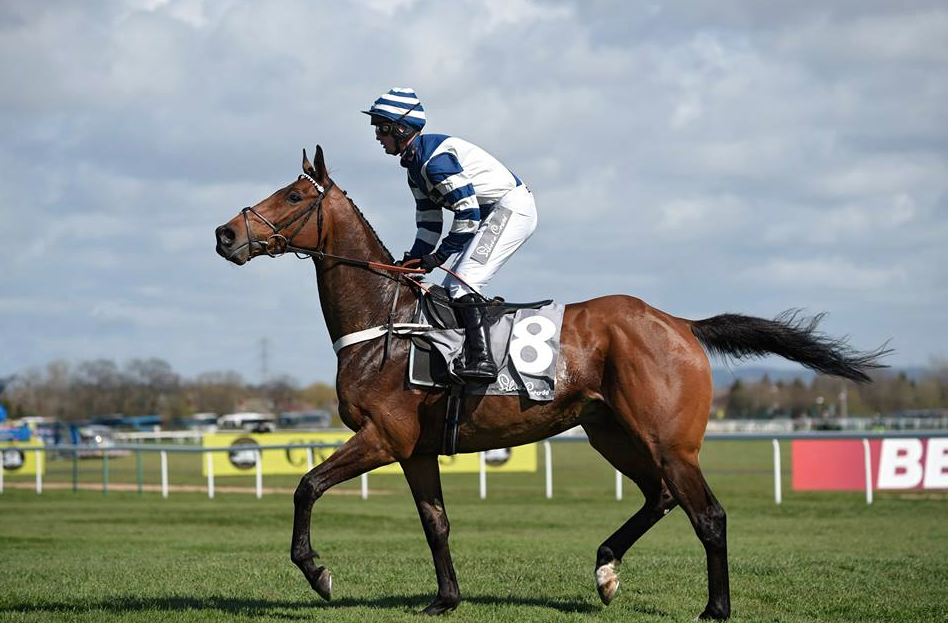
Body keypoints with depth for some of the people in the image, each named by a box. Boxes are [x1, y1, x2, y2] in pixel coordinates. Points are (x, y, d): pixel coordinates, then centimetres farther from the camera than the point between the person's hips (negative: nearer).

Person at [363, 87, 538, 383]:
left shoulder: (435, 156, -20)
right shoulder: (415, 165, 13)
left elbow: (468, 212, -23)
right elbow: (428, 223, 17)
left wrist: (439, 256, -17)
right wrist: (412, 260, 6)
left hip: (513, 207, -11)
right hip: (493, 215, 11)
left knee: (463, 282, -22)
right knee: (453, 286, 10)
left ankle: (482, 359, -31)